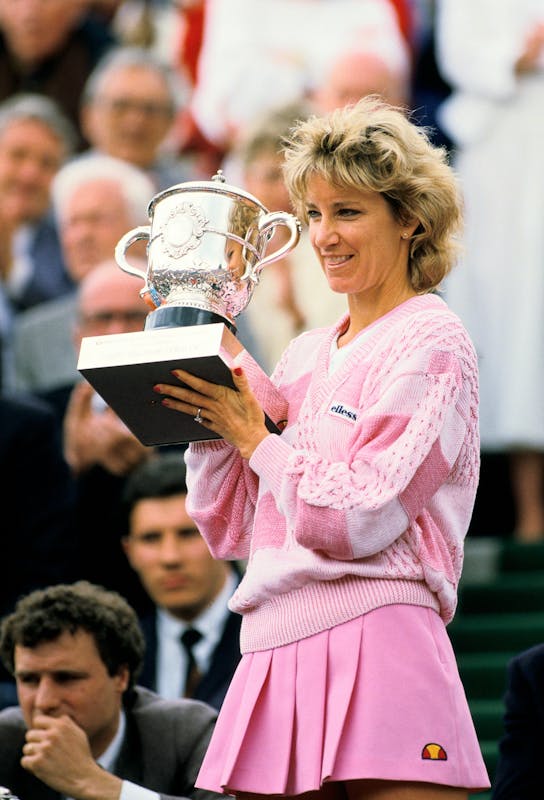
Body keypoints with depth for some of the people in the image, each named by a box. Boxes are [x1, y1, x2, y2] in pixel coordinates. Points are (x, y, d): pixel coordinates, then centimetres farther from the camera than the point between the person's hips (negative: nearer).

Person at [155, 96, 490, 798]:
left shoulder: (429, 343, -3)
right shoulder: (305, 355, 19)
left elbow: (353, 522, -13)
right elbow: (230, 530, 17)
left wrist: (253, 436, -3)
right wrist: (208, 413, 6)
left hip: (374, 647, -7)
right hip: (274, 654, 7)